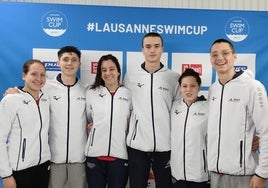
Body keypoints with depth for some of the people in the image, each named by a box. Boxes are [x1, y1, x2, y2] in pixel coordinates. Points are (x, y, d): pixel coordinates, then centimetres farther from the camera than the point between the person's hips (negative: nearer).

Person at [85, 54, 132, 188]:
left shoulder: (129, 94, 4)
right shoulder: (91, 93, 6)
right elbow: (87, 119, 15)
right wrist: (92, 126, 0)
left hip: (120, 155, 0)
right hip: (95, 154, 1)